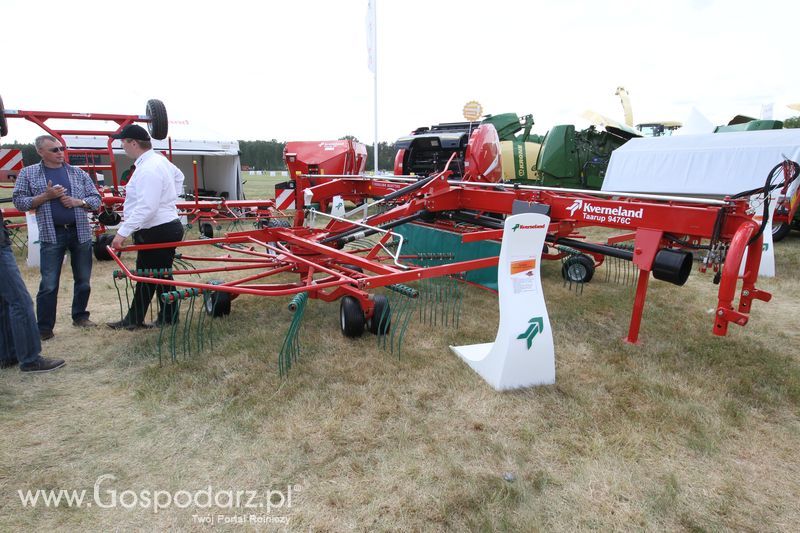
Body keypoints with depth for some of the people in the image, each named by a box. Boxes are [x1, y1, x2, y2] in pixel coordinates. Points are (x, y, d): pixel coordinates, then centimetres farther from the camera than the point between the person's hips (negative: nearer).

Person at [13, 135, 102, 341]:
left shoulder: (78, 173, 9)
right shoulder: (28, 173, 5)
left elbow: (96, 198, 9)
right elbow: (19, 201, 1)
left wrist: (78, 202, -9)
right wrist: (46, 196, -12)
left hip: (80, 233, 2)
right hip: (51, 235, -2)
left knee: (83, 280, 9)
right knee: (49, 284, -2)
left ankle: (80, 316, 26)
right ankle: (44, 328, 8)